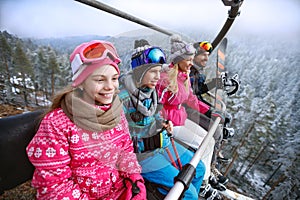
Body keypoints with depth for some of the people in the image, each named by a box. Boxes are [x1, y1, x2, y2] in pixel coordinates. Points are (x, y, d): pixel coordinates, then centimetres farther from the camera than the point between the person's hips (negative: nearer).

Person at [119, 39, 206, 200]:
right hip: (143, 154, -8)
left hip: (163, 143, 8)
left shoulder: (151, 90, 1)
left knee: (198, 168, 17)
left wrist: (163, 124, -2)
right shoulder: (122, 97, -24)